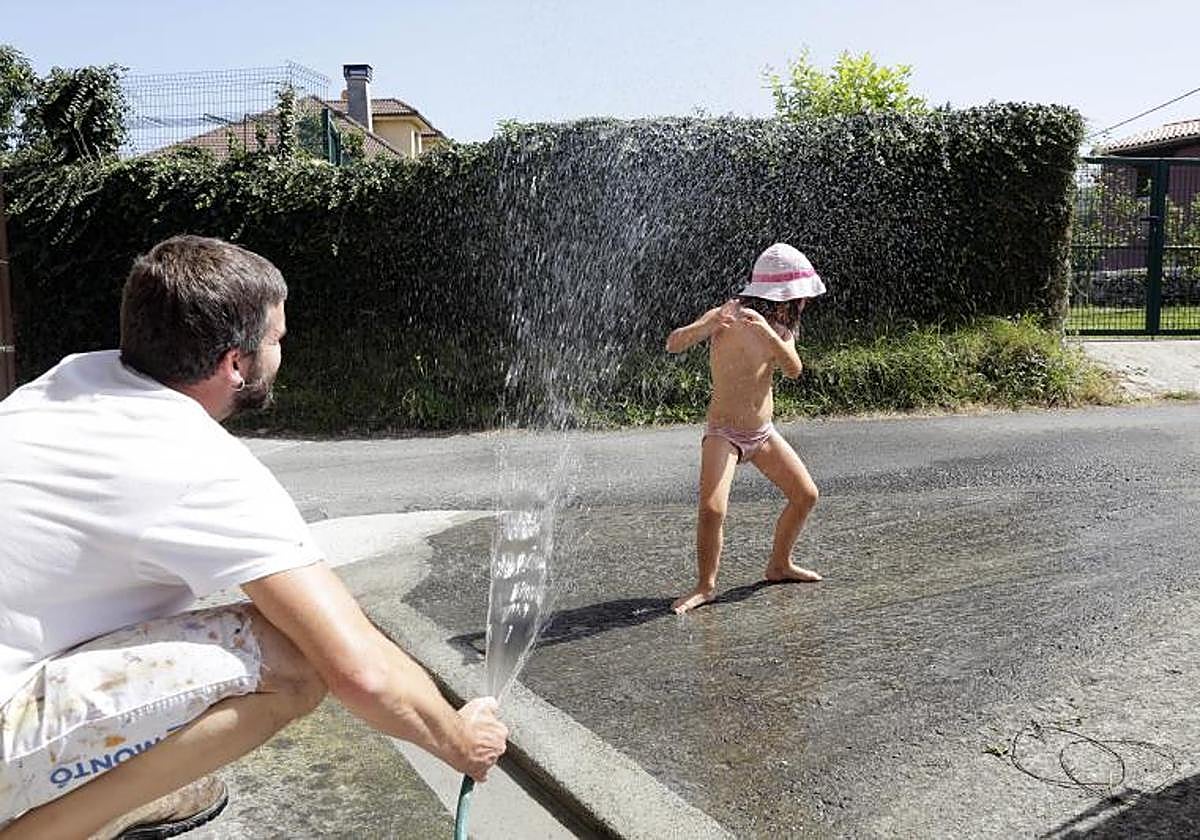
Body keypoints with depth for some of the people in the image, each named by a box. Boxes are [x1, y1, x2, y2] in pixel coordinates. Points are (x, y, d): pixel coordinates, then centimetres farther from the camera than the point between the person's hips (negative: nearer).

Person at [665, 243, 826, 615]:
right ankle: (706, 586, 0)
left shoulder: (779, 325, 5)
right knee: (712, 510, -20)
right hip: (724, 432, -6)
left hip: (764, 431, 7)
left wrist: (767, 332, -30)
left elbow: (793, 369, -14)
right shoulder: (729, 314, -13)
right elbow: (673, 344, -23)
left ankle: (779, 565, 29)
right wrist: (709, 325, -42)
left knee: (805, 494, 10)